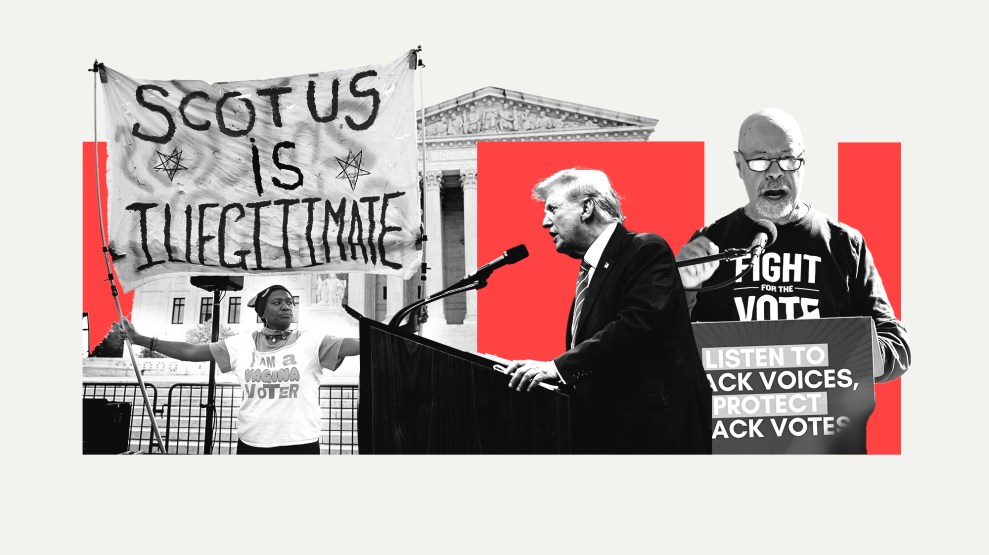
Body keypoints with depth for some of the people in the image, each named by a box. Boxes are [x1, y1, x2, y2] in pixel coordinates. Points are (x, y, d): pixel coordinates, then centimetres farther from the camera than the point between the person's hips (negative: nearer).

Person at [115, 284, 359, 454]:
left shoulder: (311, 342, 0)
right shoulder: (242, 344, 7)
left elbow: (352, 345, -14)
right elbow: (191, 351, 9)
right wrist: (141, 340, 7)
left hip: (300, 444, -2)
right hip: (252, 444, 3)